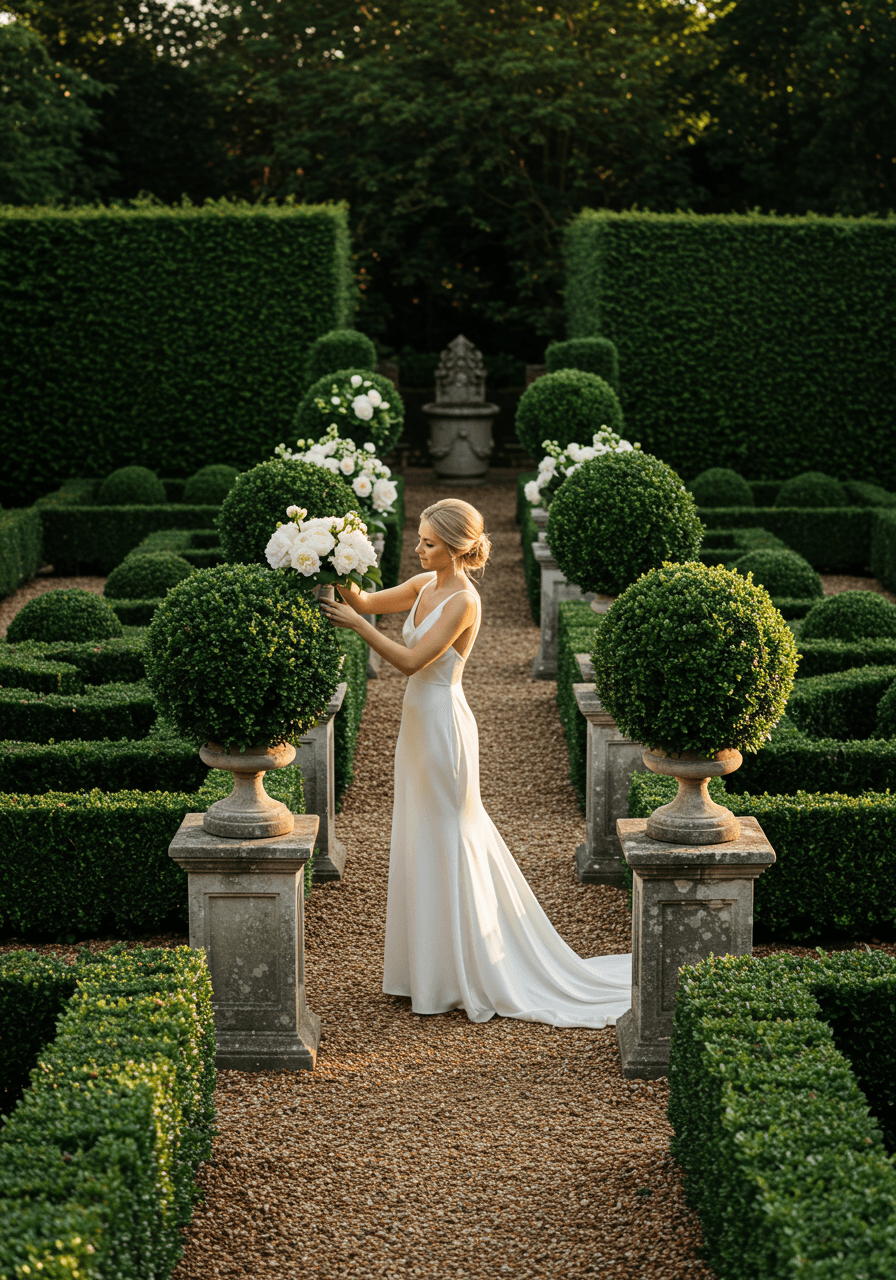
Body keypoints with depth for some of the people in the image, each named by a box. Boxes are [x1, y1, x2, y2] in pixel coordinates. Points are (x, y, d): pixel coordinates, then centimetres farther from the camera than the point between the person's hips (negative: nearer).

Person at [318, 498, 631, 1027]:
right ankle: (432, 964, 26)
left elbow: (411, 661, -23)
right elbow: (366, 603, 12)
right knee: (424, 842, 15)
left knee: (444, 844, -1)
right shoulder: (425, 585, 7)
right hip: (420, 724, 9)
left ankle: (460, 976, 9)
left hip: (443, 726, -9)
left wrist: (356, 624, -23)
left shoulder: (463, 600, -19)